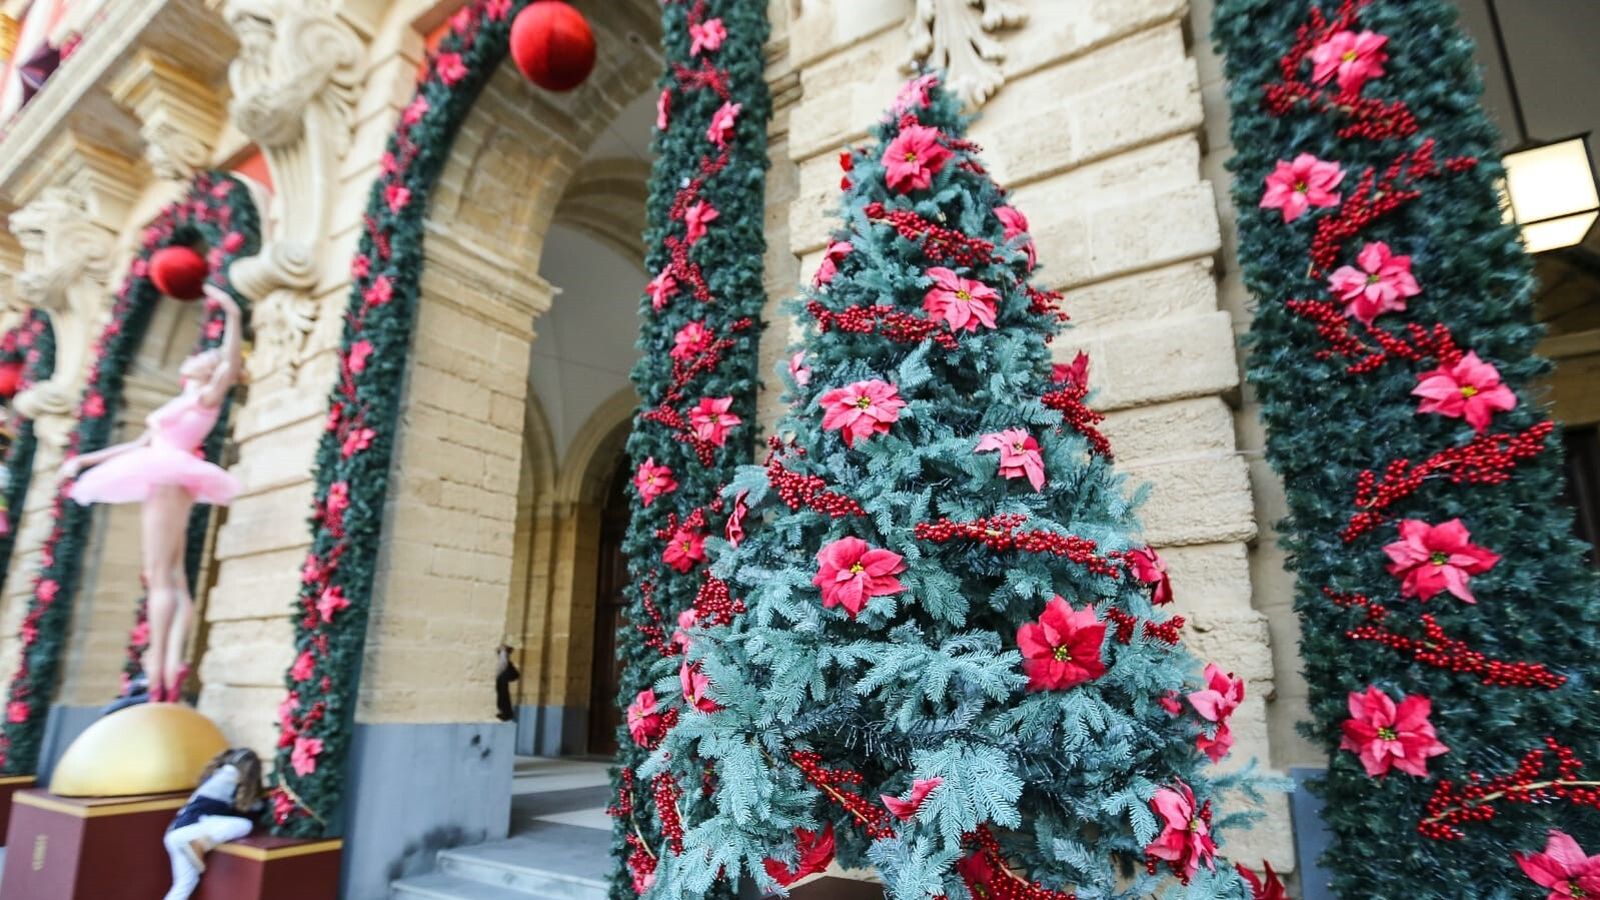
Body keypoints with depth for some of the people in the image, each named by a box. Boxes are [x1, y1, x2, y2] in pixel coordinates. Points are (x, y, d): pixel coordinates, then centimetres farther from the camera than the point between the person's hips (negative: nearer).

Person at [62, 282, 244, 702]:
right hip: (164, 483, 9)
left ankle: (159, 668, -15)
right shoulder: (179, 405, 27)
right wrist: (84, 460, 32)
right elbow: (139, 445, 33)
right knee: (173, 579, -2)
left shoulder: (207, 396, 1)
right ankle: (171, 666, -7)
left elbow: (231, 364, -20)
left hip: (169, 480, -9)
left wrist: (233, 316, -32)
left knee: (159, 577, -13)